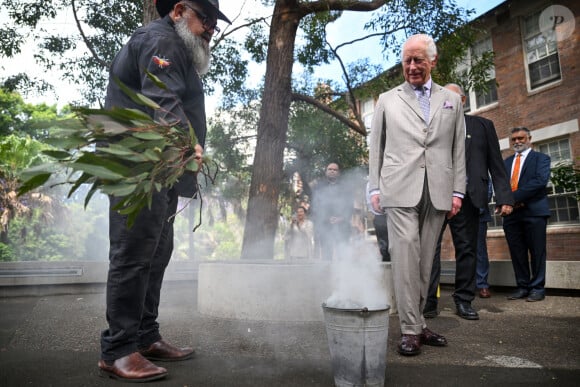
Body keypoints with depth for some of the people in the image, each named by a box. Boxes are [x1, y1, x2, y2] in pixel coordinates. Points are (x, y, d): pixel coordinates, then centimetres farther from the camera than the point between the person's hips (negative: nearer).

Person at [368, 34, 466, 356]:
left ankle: (417, 322, 16)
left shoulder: (452, 100, 17)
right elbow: (376, 147, 10)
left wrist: (458, 191, 4)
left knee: (425, 258, 5)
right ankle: (412, 329, -3)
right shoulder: (387, 100, 13)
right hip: (400, 190, -2)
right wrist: (374, 188, 3)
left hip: (438, 193, 2)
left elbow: (459, 148, 12)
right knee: (406, 254, -10)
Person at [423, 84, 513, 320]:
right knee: (430, 248, -3)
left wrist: (504, 196, 0)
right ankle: (428, 301, 4)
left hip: (467, 197, 2)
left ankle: (464, 301, 18)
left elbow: (496, 165, 9)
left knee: (467, 249, 6)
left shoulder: (482, 126, 14)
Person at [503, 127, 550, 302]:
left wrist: (515, 197, -16)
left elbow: (540, 180, -10)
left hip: (534, 211, -4)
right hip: (511, 212, 4)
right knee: (517, 252, 5)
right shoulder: (507, 162, 20)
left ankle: (537, 288, 9)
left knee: (536, 251, 0)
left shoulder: (540, 158, 7)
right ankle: (523, 287, 13)